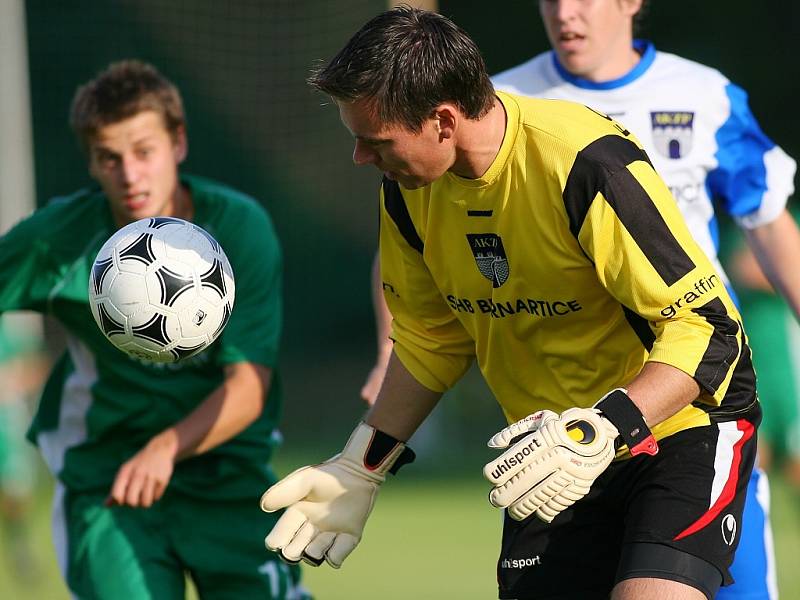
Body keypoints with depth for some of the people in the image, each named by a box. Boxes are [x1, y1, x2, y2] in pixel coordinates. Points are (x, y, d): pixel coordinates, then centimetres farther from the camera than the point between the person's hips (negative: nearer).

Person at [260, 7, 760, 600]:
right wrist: (361, 467, 7)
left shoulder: (587, 165, -27)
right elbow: (432, 339, 13)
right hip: (554, 443, 7)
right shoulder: (408, 188, -4)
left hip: (681, 424, -7)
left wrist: (602, 432, -35)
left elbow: (708, 327, -25)